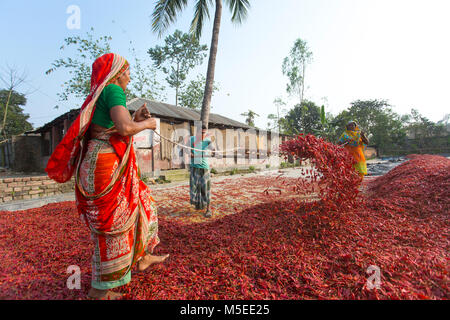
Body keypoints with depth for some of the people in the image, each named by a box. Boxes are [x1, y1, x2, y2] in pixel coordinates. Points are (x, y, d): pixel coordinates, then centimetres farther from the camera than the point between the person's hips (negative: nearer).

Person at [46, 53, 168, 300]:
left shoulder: (99, 96, 19)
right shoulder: (113, 90, -10)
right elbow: (125, 128, -25)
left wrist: (136, 120, 14)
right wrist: (147, 124, -6)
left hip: (104, 166, 10)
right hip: (108, 167, -10)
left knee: (140, 203, 19)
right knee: (112, 226, 1)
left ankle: (142, 257, 30)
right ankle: (99, 288, 20)